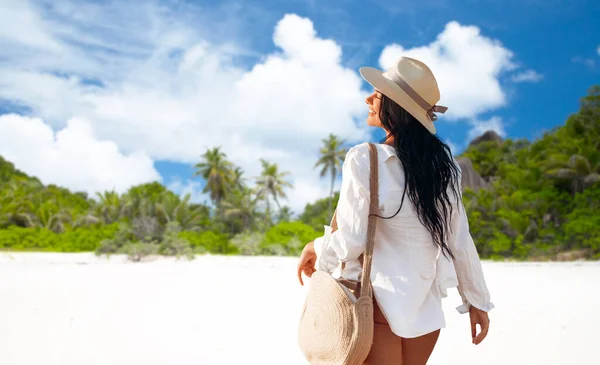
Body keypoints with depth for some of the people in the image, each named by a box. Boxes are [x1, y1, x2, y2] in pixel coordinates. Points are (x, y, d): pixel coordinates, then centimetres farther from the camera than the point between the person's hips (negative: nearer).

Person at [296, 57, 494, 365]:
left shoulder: (364, 159, -16)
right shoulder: (443, 163, -1)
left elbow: (350, 241, -16)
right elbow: (459, 239, 2)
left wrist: (315, 250, 4)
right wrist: (477, 300, 11)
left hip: (379, 299, -5)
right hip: (425, 304, 5)